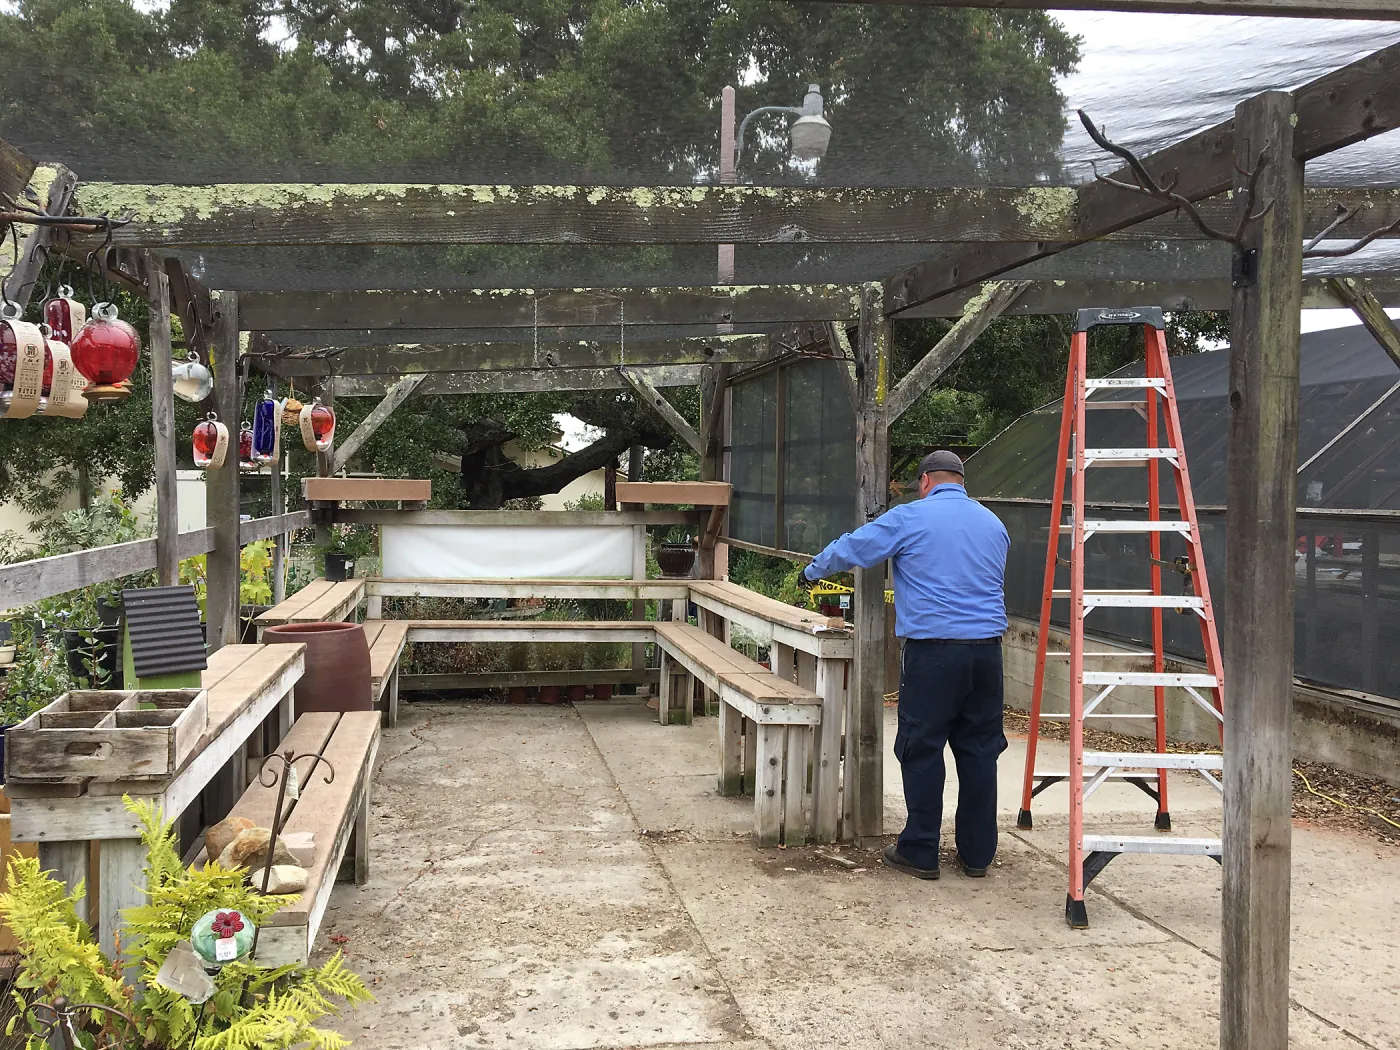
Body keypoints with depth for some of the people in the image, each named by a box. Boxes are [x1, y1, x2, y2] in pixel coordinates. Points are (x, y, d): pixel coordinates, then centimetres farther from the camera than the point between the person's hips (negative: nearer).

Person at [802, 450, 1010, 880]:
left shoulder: (910, 517, -2)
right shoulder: (993, 524, 15)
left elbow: (850, 549, 6)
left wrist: (813, 571, 26)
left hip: (933, 650, -5)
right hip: (986, 650, 5)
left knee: (922, 751, 3)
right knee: (979, 751, 10)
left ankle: (920, 852, 9)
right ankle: (977, 853, 17)